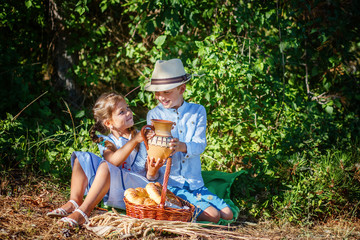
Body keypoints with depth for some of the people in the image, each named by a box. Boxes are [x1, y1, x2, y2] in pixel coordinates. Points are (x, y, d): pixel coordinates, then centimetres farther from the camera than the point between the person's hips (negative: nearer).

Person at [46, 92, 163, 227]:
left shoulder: (142, 138, 3)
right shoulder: (105, 141, 7)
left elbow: (150, 178, 1)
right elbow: (114, 160, -17)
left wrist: (152, 172, -24)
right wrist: (134, 141, -26)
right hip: (111, 194, 4)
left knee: (105, 167, -31)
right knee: (82, 158, -3)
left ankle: (84, 211, -38)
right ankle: (74, 202, -15)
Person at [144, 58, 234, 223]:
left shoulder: (197, 111, 7)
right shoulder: (154, 115, 2)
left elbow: (200, 144, -8)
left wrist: (183, 147, -32)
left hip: (195, 183, 4)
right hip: (170, 183, -4)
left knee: (228, 215, -11)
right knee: (211, 215, -22)